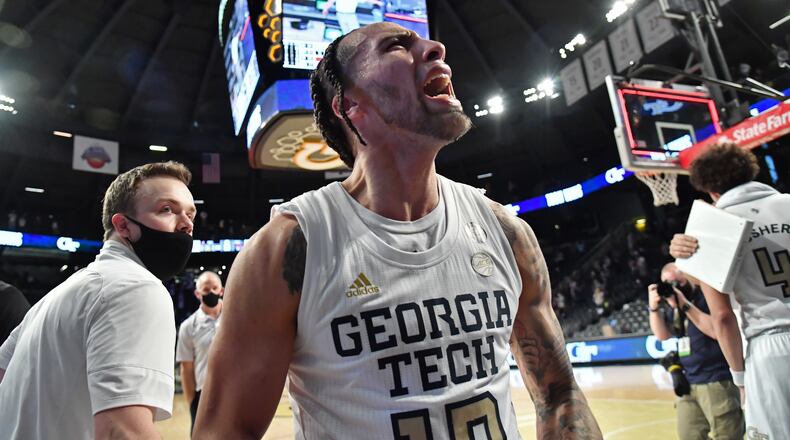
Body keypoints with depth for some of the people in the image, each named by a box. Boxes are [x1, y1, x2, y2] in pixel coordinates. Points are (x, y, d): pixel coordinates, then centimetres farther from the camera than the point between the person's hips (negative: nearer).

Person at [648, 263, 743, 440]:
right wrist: (654, 308, -6)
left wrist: (685, 305, -22)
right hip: (687, 382, 6)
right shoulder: (671, 301, 10)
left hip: (717, 381, -6)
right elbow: (663, 335, 8)